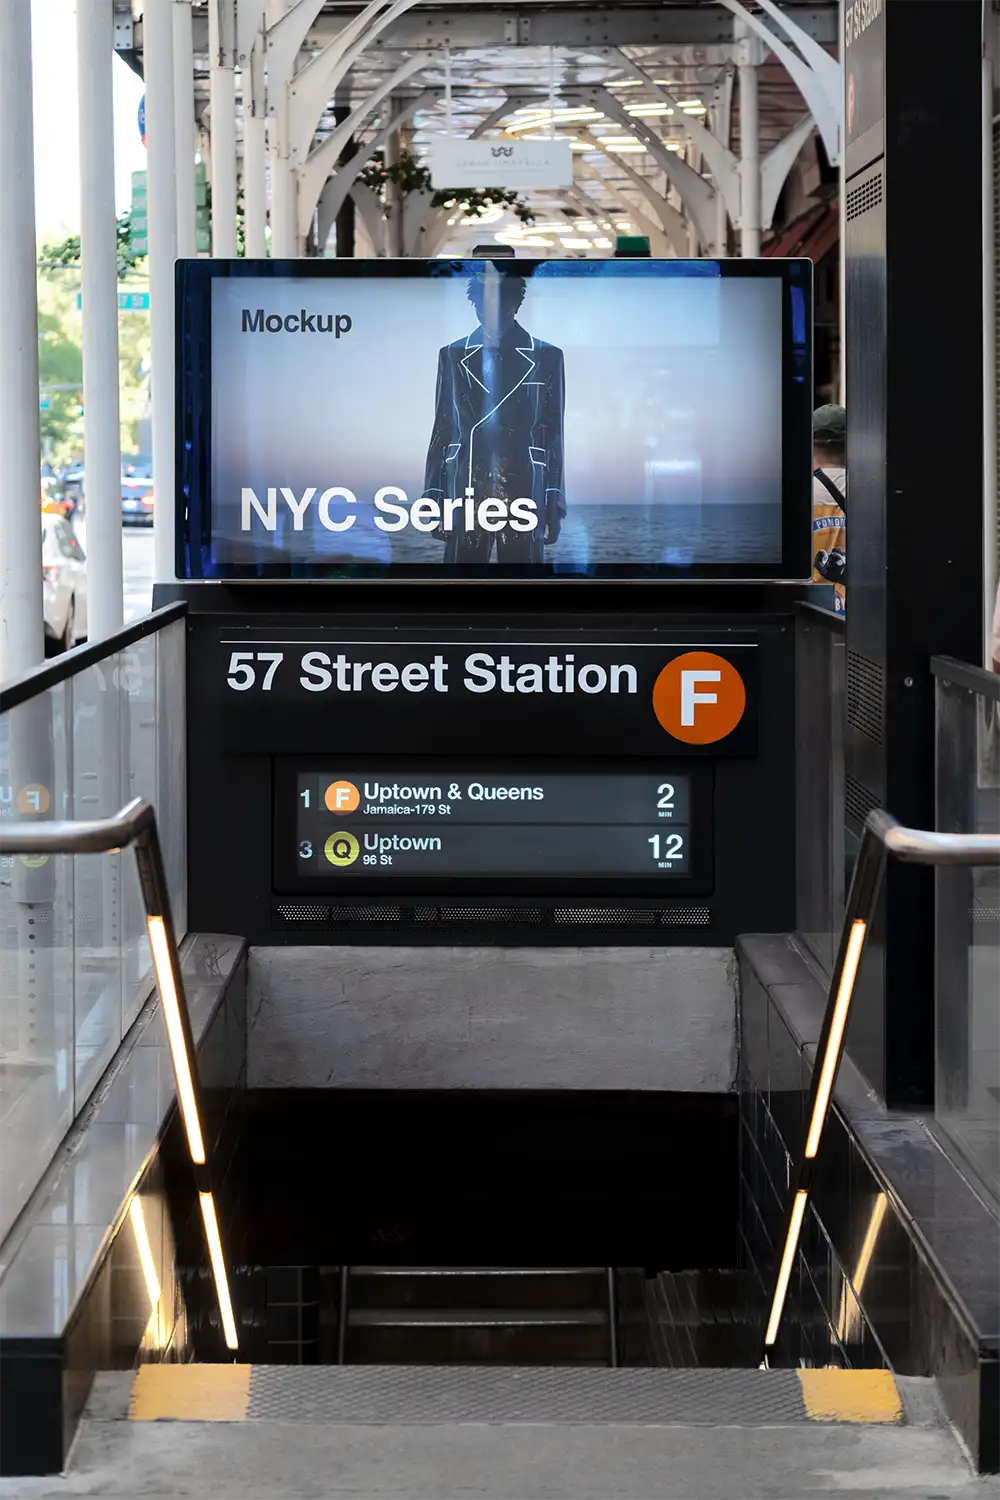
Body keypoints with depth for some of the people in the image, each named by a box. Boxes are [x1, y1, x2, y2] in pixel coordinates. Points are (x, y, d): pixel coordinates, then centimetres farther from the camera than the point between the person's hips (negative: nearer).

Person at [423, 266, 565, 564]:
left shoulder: (546, 358, 8)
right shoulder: (453, 356, 12)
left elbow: (553, 434, 8)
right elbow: (442, 430, 12)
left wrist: (554, 502, 2)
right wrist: (433, 496, 5)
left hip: (524, 492, -1)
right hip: (466, 493, 1)